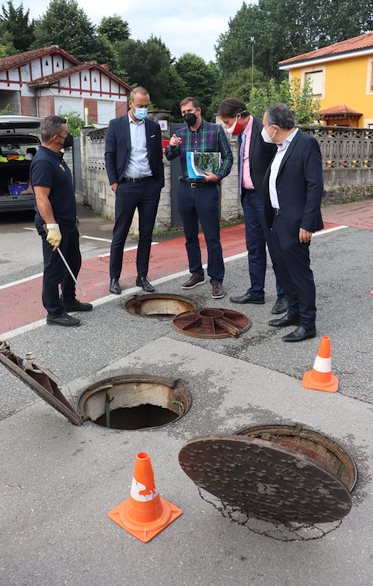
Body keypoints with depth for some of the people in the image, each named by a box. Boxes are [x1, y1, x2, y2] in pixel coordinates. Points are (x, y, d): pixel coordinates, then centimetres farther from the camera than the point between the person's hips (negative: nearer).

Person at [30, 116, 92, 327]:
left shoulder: (56, 157, 11)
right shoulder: (43, 162, -20)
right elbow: (42, 198, -25)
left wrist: (72, 216, 22)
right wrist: (52, 227, -28)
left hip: (68, 223, 10)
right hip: (55, 226, -10)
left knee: (74, 263, 20)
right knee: (55, 269, 0)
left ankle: (68, 300, 36)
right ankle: (54, 313, 11)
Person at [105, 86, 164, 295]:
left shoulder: (154, 126, 9)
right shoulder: (116, 125, 3)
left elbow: (158, 156, 12)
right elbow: (109, 155, 2)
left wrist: (160, 184, 6)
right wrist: (114, 182, -5)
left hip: (150, 186, 3)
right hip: (126, 186, -2)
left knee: (146, 234, 7)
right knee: (120, 234, 1)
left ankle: (142, 276, 17)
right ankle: (114, 277, 10)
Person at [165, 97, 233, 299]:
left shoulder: (216, 130, 0)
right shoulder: (180, 133, 10)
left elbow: (228, 157, -1)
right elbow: (170, 157, -1)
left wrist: (218, 176, -17)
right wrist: (171, 147, -23)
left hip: (207, 189, -4)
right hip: (185, 189, 5)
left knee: (212, 238, -4)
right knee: (190, 236, 12)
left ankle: (216, 280, 4)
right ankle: (196, 273, 26)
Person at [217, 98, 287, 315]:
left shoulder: (264, 130, -15)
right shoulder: (242, 134, 10)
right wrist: (244, 194, 14)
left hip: (266, 197, -8)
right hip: (249, 196, 8)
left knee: (275, 247, 0)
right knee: (254, 248, 14)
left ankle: (284, 294, 13)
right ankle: (256, 292, 25)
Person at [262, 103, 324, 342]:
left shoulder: (307, 143, -13)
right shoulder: (280, 147, 13)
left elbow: (315, 185, -18)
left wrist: (307, 224, -21)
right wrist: (270, 216, 14)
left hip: (295, 223, -9)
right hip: (278, 220, 9)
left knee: (300, 271, -2)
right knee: (284, 269, 16)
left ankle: (307, 324, 8)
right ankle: (294, 313, 31)